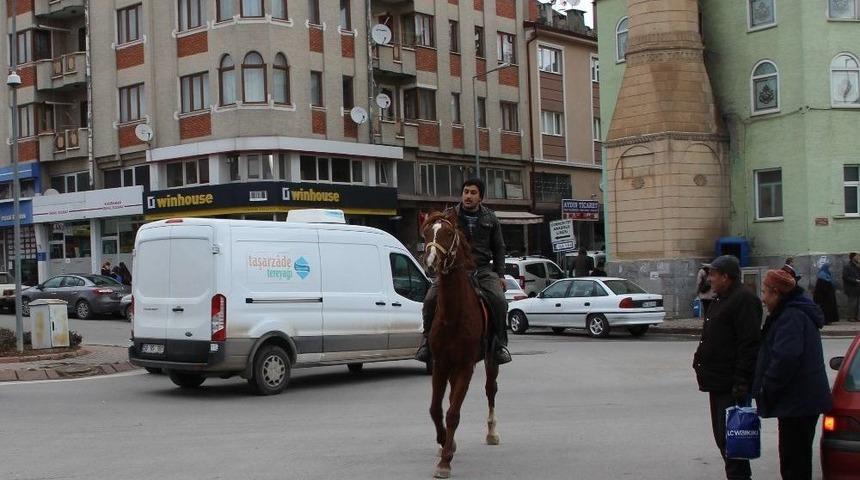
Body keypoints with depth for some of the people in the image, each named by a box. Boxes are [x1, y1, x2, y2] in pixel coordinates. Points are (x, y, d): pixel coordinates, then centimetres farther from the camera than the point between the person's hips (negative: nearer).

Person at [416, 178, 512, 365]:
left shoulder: (490, 219, 13)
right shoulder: (449, 216, 7)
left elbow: (499, 248, 18)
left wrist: (500, 275, 7)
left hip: (483, 269, 1)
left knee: (499, 301, -24)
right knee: (431, 300, -22)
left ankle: (500, 344, -9)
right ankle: (428, 340, -3)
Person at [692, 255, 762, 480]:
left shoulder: (744, 300, -15)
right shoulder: (720, 300, 18)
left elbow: (749, 345, -21)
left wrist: (741, 382, -24)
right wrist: (701, 361, 20)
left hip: (731, 385, -11)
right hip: (718, 382, 11)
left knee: (729, 436, -10)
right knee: (722, 435, 15)